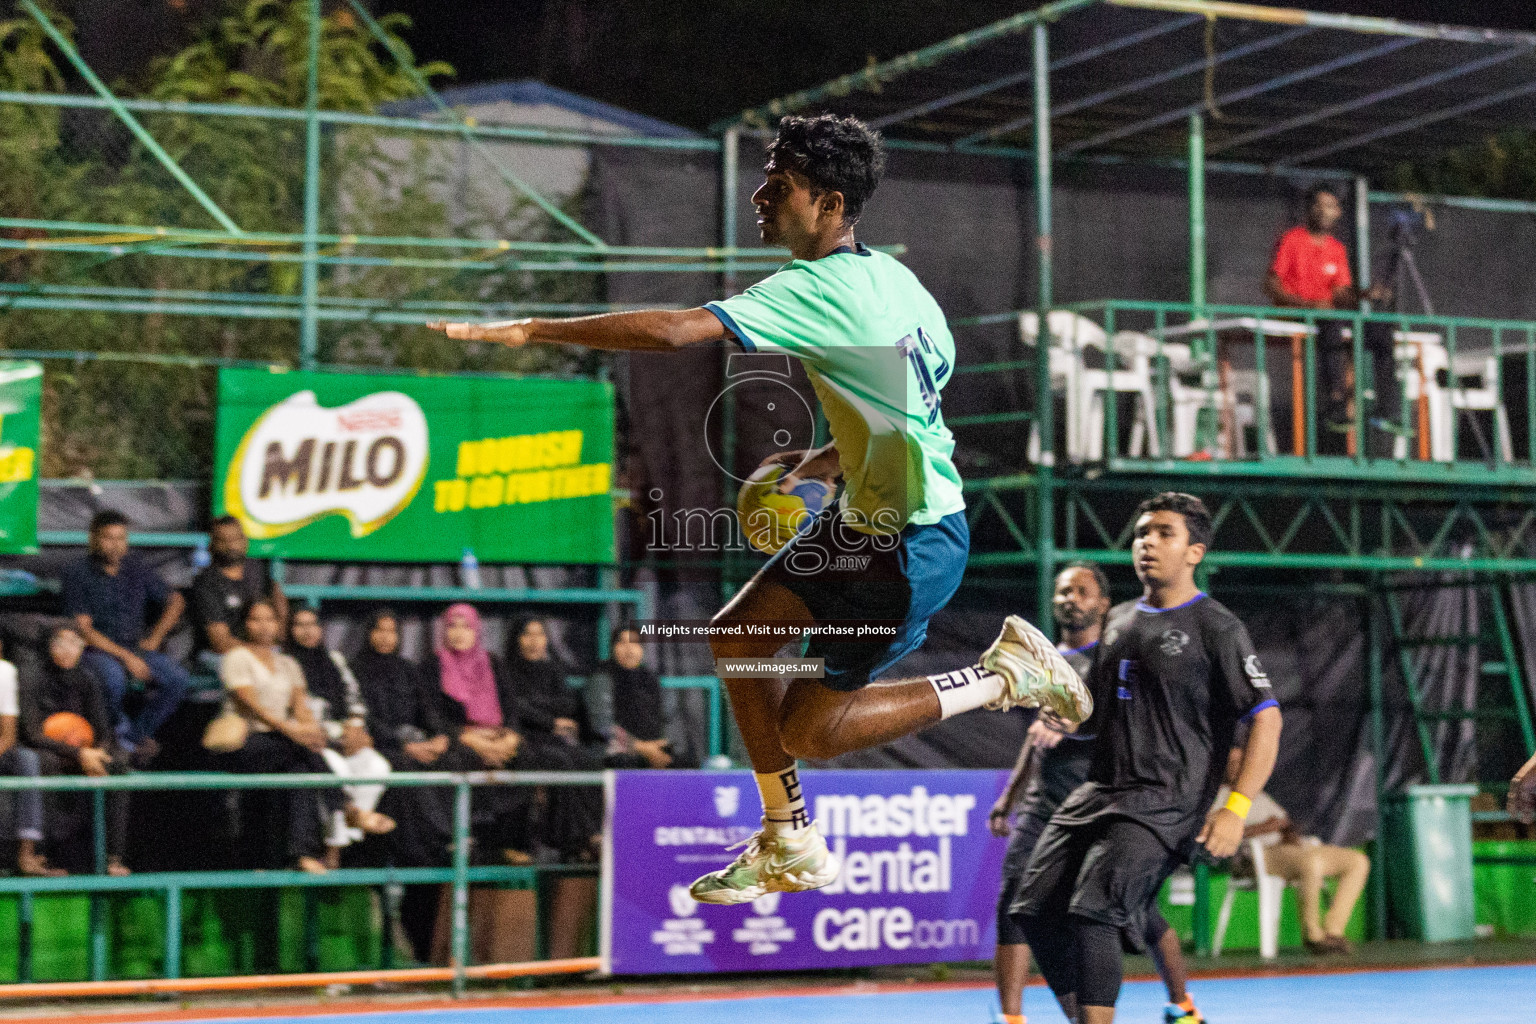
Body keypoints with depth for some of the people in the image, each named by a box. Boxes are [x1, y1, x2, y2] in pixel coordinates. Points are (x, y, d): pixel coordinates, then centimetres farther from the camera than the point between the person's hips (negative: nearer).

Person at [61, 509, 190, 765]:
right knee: (113, 677, -39)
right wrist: (126, 657, -17)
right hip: (98, 649, -5)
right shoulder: (77, 573, -5)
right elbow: (83, 629, -11)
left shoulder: (136, 569, 9)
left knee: (177, 678, -22)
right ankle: (121, 731, -12)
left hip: (136, 646, 5)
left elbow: (174, 601, 20)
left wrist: (154, 639, 7)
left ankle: (134, 735, -12)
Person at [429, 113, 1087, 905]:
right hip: (867, 518, 10)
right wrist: (832, 459, 13)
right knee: (739, 636, 9)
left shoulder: (817, 289, -23)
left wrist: (534, 330, -28)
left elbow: (676, 332, -34)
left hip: (914, 542, -10)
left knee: (810, 731, -2)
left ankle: (1004, 673, 7)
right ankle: (791, 850, 20)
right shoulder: (888, 275, 5)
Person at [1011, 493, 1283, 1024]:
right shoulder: (1119, 620, 18)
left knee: (1091, 912, -22)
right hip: (1099, 791, 8)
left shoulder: (1216, 628, -4)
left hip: (1164, 801, -8)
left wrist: (1236, 809, -18)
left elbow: (1265, 717, -9)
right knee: (1037, 910, 0)